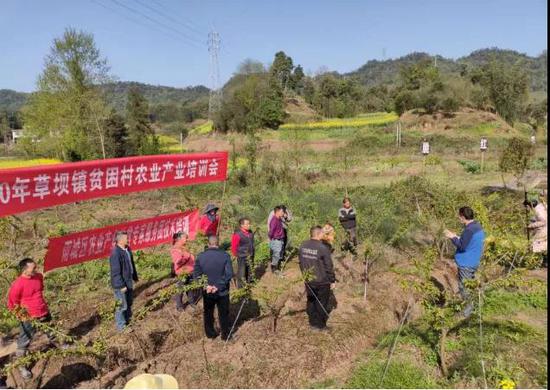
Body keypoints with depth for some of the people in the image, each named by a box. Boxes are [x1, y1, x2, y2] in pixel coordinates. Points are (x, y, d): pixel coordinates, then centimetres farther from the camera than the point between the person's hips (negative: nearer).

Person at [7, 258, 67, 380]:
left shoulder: (39, 276, -6)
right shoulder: (17, 285, -26)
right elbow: (12, 304, -14)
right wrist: (23, 314, -10)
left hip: (44, 313, 6)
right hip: (29, 319, -6)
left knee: (51, 331, 28)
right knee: (24, 342, 9)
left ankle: (56, 344, 55)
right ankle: (21, 366, 26)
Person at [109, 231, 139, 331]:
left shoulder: (127, 249, 3)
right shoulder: (115, 253, -26)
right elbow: (115, 272, -24)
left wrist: (135, 277, 19)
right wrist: (121, 285, -22)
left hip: (128, 282, 9)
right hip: (121, 284, -9)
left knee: (129, 303, 22)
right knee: (122, 305, 3)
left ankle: (127, 321, 38)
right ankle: (121, 326, 18)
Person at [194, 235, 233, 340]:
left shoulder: (201, 256, -8)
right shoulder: (225, 255, -15)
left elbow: (196, 274, -9)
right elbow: (229, 274, -20)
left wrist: (206, 285, -11)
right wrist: (219, 286, -16)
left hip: (207, 291, 2)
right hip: (222, 291, -2)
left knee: (208, 313, 22)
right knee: (223, 314, 16)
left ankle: (210, 333, 37)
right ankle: (225, 335, 29)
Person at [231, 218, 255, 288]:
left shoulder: (250, 233, 3)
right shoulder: (237, 234, -20)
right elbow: (234, 246, -14)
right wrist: (235, 255, -7)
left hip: (250, 256, 7)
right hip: (241, 257, -7)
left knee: (249, 271, 20)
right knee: (241, 272, 3)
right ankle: (240, 286, 16)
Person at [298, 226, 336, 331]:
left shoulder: (302, 246, -3)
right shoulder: (323, 248, -23)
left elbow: (301, 263, 8)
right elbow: (329, 266, -16)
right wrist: (332, 280, -4)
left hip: (308, 280, 5)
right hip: (322, 282, -5)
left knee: (311, 301, 18)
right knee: (322, 303, 11)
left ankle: (313, 323, 30)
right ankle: (321, 325, 22)